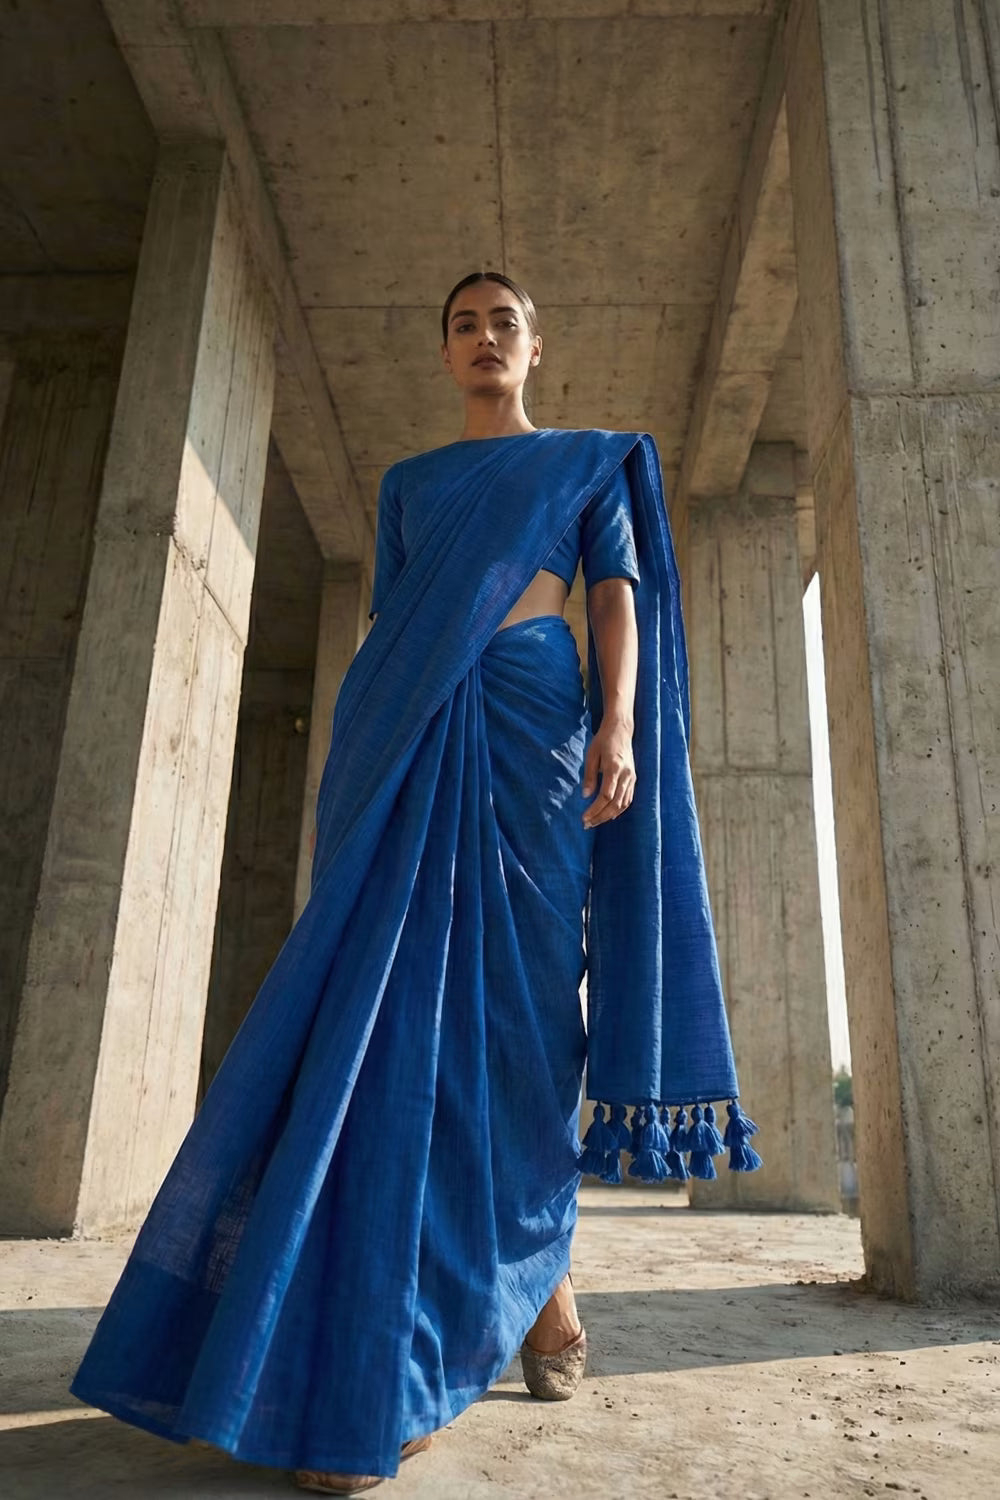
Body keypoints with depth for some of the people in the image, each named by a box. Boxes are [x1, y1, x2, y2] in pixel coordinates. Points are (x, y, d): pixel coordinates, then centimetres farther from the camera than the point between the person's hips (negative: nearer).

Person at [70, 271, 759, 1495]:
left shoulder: (592, 461, 18)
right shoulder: (407, 483, 26)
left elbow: (620, 597, 5)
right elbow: (389, 625, 20)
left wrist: (620, 724, -13)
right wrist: (361, 756, 9)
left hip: (531, 726, -3)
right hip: (409, 739, 3)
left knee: (504, 1006, -7)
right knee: (391, 1000, -9)